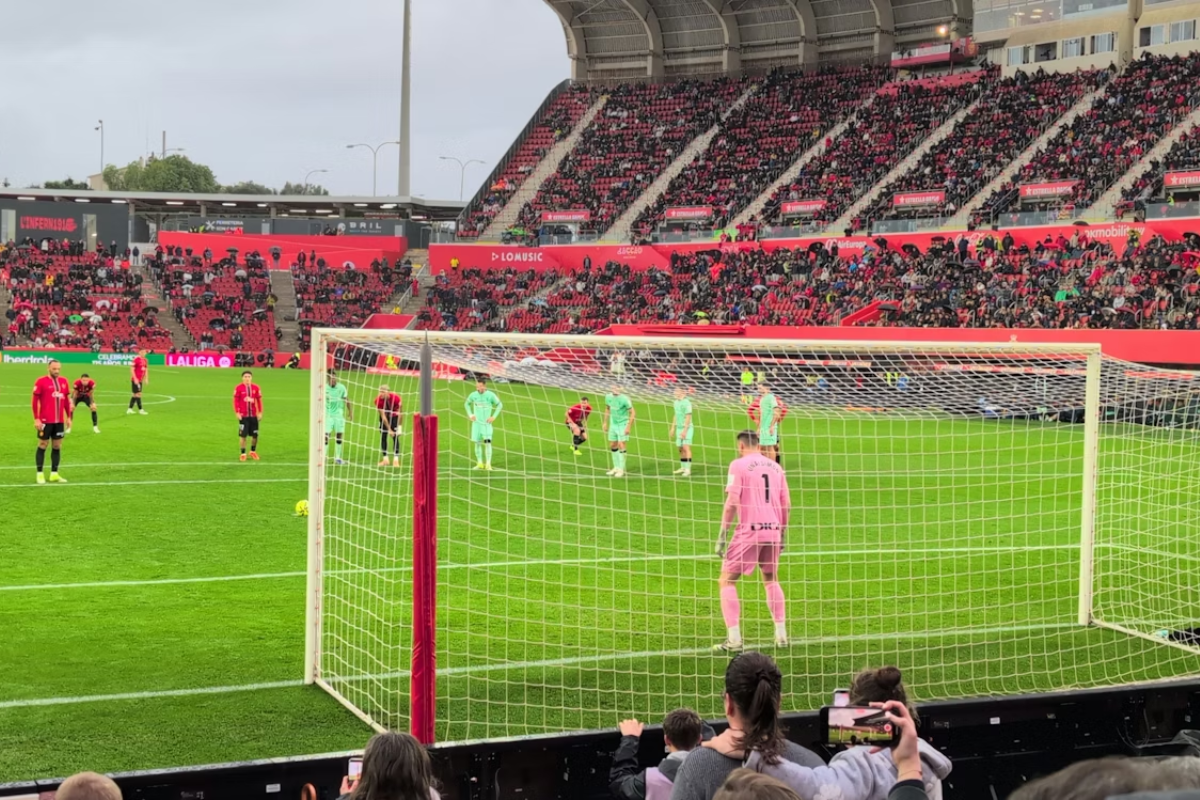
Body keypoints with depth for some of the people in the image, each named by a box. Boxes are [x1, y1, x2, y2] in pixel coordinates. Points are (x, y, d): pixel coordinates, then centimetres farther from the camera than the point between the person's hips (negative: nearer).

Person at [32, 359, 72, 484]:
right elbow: (35, 401, -7)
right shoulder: (41, 382, -7)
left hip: (59, 421, 5)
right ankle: (40, 474, 7)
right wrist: (36, 419, -12)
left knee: (57, 446, 7)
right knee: (42, 445, 1)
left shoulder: (64, 381, 8)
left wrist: (68, 417, 12)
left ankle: (54, 474, 13)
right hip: (45, 421, -5)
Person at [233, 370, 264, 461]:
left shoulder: (256, 387, 3)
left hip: (254, 415, 3)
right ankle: (243, 454, 9)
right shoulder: (238, 388, -5)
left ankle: (253, 451, 26)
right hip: (243, 416, -3)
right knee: (243, 435, -1)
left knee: (255, 435, 6)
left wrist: (260, 412, 4)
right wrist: (237, 413, -9)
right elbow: (235, 401, -3)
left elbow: (259, 400, 7)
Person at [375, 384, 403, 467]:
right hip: (384, 417, 2)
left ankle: (396, 460, -9)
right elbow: (383, 416, -23)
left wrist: (399, 426, -18)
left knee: (395, 437, -10)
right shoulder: (378, 400, -28)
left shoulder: (395, 398, -32)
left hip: (394, 417, -2)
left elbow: (399, 412, -18)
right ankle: (385, 459, 6)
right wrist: (389, 429, -23)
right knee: (383, 437, -3)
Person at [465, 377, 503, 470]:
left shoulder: (490, 395, -9)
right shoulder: (473, 395, -2)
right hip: (476, 422, 3)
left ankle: (488, 464, -8)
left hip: (486, 423, -3)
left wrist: (494, 416, -2)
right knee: (477, 443, 5)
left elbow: (500, 404, 5)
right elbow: (467, 404, 18)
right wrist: (470, 414, 5)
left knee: (487, 442, -11)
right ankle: (480, 463, 14)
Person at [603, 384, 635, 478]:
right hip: (613, 424, 6)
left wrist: (629, 427, -18)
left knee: (621, 446, -9)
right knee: (612, 446, 9)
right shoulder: (608, 397, -1)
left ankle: (621, 470, -1)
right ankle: (616, 467, 23)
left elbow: (633, 413, -16)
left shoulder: (624, 399, -19)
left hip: (623, 424, -6)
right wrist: (605, 423, 13)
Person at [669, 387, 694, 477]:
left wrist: (685, 430, -20)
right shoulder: (676, 402, 13)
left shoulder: (686, 403, -13)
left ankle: (688, 469, -16)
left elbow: (688, 417, -16)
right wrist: (672, 428, 23)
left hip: (687, 428, -8)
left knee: (686, 447, -14)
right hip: (679, 428, 8)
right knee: (680, 448, 9)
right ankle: (683, 467, 19)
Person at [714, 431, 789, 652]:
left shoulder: (738, 465, -2)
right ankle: (781, 635, 20)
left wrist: (722, 535, -9)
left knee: (726, 580, 4)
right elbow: (787, 505, 12)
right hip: (773, 530, 5)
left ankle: (734, 640, -6)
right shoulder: (775, 467, 13)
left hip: (749, 531, -5)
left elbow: (732, 502, -11)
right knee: (771, 580, 25)